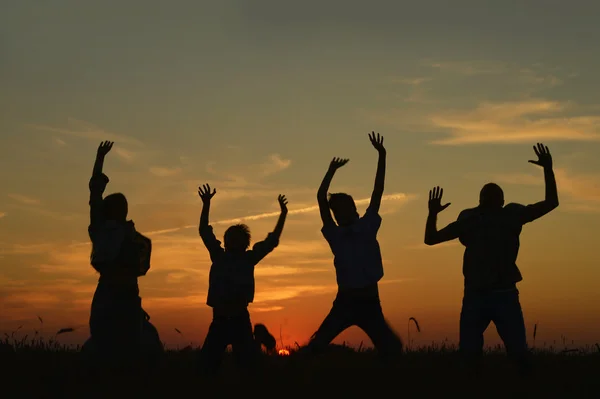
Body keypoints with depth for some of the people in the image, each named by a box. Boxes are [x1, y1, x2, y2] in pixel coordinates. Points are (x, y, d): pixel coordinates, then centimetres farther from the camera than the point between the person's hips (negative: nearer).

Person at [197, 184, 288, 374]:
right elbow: (204, 232, 6)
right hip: (220, 319, 0)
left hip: (240, 319, 0)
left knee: (248, 362, -2)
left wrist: (283, 214, 5)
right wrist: (206, 204, -3)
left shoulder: (248, 258, 8)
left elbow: (272, 241, 10)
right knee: (207, 364, -4)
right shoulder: (219, 256, 9)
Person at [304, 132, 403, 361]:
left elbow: (377, 192, 1)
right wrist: (332, 170, -3)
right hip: (345, 301, 0)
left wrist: (382, 156, -2)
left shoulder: (367, 228, 5)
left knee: (391, 349, -2)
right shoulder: (335, 235, 5)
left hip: (369, 301, 0)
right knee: (316, 347, -9)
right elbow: (321, 199, -2)